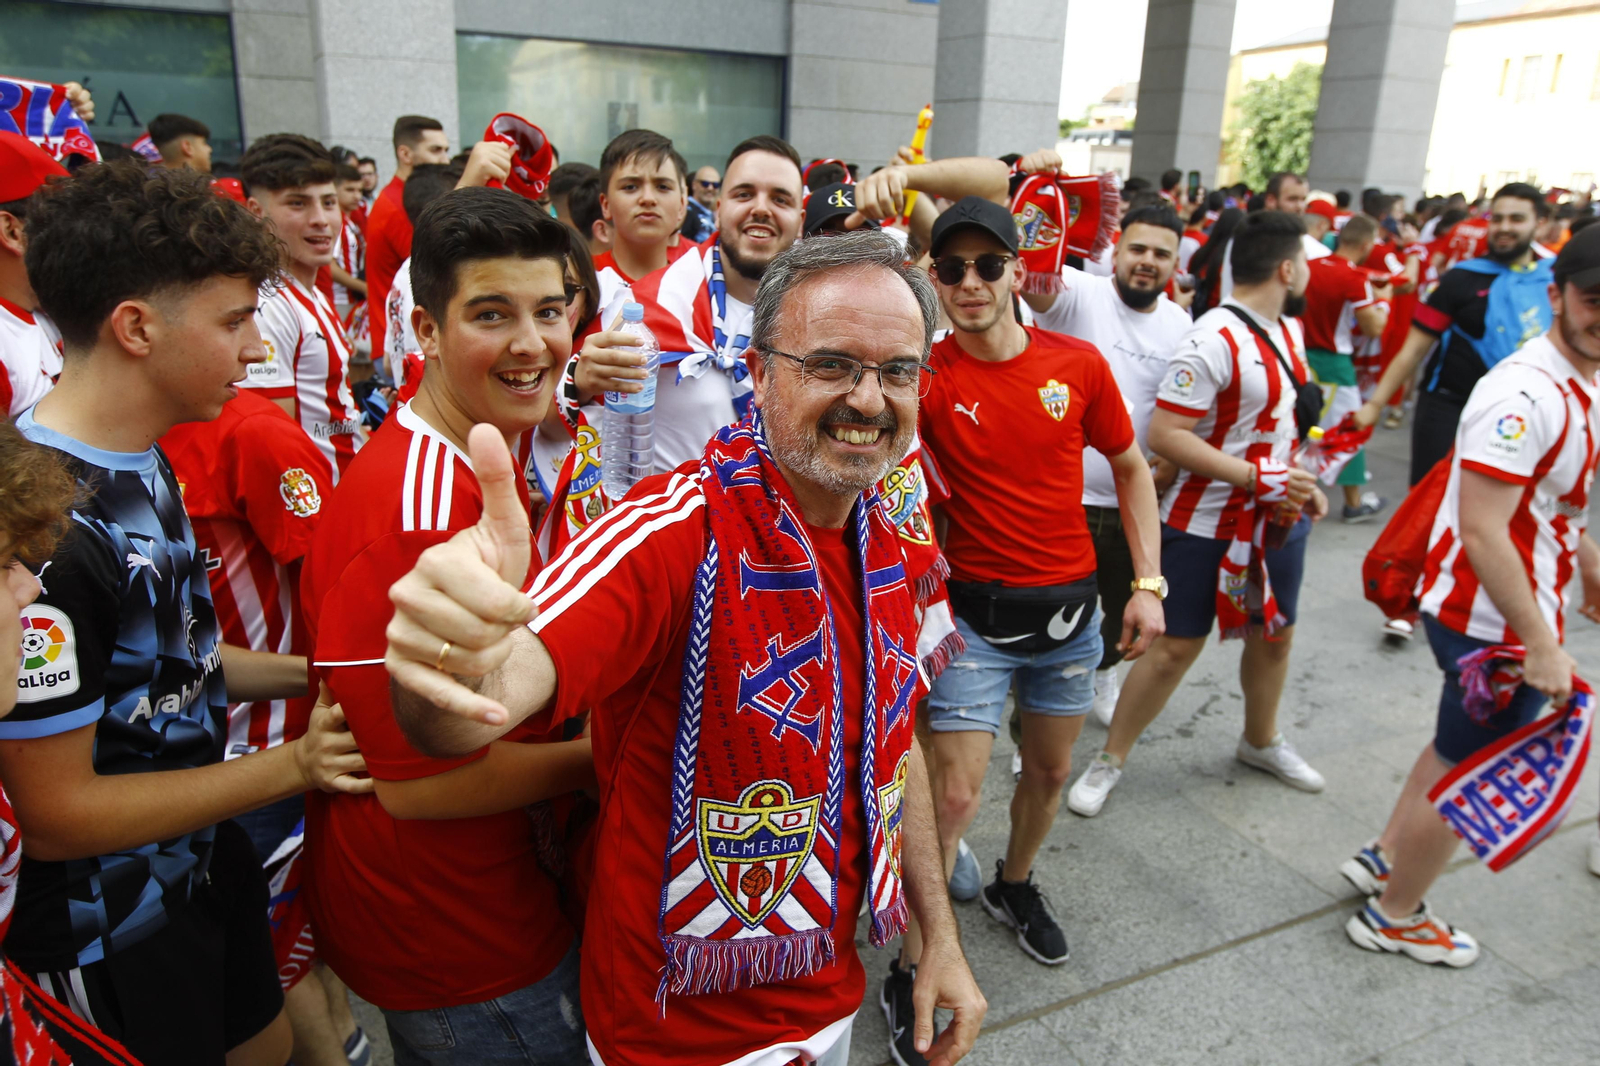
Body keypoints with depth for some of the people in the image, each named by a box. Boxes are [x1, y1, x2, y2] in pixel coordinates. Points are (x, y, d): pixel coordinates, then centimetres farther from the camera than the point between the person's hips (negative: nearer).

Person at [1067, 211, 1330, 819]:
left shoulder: (1288, 328, 7)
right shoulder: (1213, 342, -22)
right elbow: (1165, 435, -26)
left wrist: (1300, 483, 9)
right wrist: (1258, 478, -24)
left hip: (1277, 516, 8)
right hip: (1207, 522, -8)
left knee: (1275, 633, 20)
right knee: (1177, 647, -1)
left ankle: (1261, 741, 45)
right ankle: (1110, 761, 16)